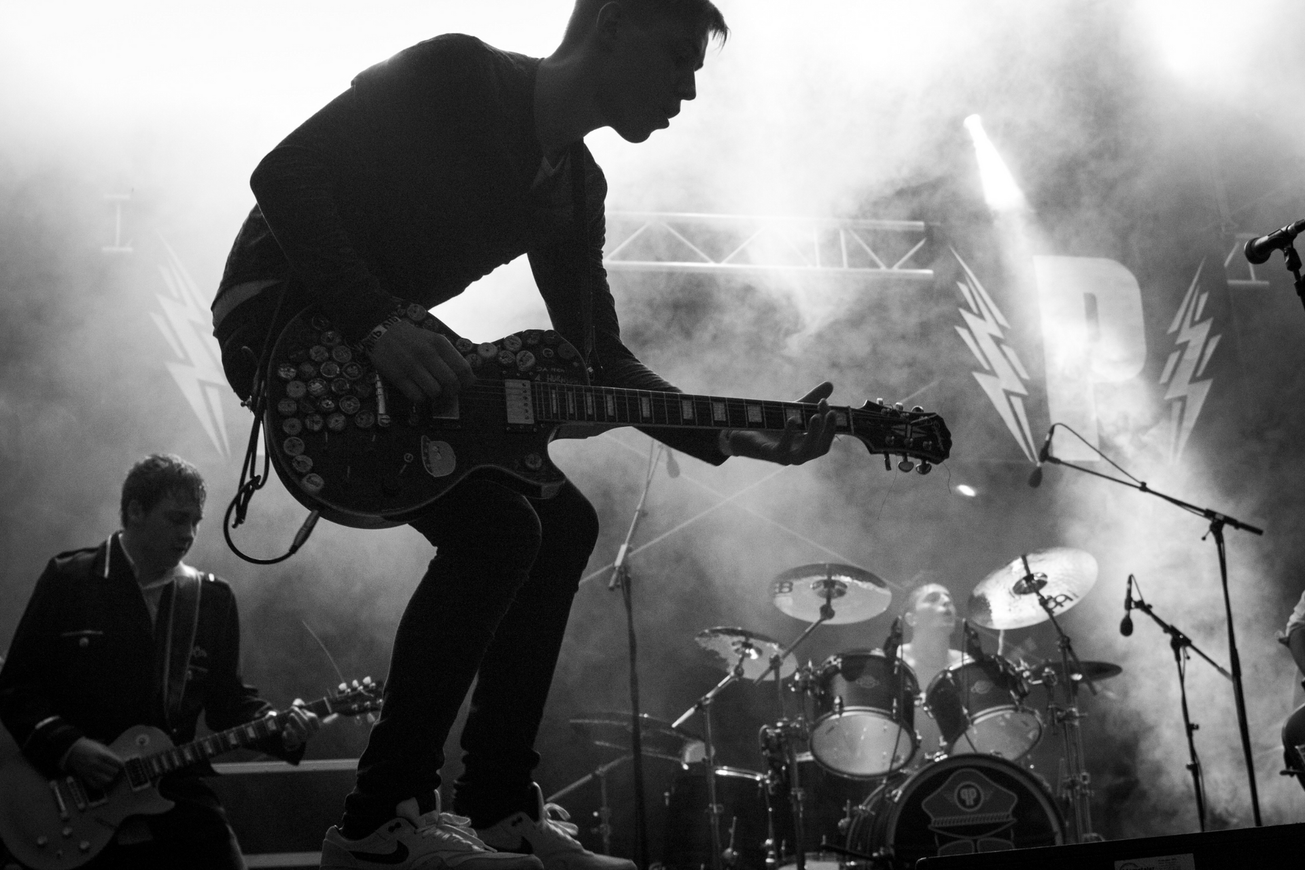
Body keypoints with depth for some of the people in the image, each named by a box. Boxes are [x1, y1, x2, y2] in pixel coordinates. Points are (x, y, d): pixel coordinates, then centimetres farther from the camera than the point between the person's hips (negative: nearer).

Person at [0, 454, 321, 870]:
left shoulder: (212, 598, 8)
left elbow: (227, 697, 13)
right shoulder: (67, 579, -1)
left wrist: (280, 729, -6)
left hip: (175, 795, 3)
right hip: (74, 808, -2)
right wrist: (67, 746, -15)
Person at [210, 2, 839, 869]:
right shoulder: (454, 75, -15)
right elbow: (285, 172, -21)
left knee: (562, 522, 3)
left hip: (393, 345, 9)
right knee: (495, 526, -23)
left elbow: (601, 357, 9)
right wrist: (375, 323, -32)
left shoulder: (575, 188, 8)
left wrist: (741, 439, -2)